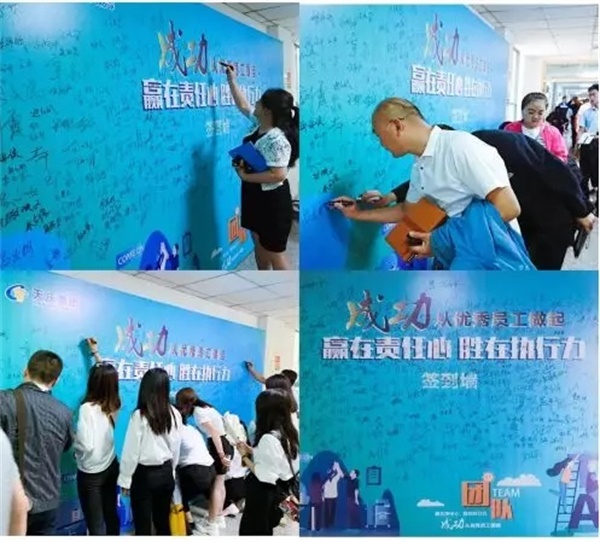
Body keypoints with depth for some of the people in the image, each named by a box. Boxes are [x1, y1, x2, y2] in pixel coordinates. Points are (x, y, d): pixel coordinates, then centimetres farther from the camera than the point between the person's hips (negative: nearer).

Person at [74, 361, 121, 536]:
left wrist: (75, 448, -5)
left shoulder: (87, 408, -22)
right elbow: (106, 376, 15)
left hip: (91, 473, -6)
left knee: (96, 525, 1)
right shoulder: (113, 405, -2)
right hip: (111, 467, 6)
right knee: (111, 516, 19)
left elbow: (86, 445, -27)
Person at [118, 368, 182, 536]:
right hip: (166, 473, 5)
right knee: (163, 521, 15)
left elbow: (131, 450, -12)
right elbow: (176, 448, 8)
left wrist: (125, 479, -2)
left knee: (143, 524, 4)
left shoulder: (140, 416, -17)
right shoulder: (175, 414, -3)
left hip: (144, 474, -5)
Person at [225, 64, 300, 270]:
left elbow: (278, 175, -34)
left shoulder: (277, 140, -28)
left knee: (274, 254, 0)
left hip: (272, 201, -10)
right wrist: (231, 80, 18)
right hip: (256, 197, 10)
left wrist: (245, 176, -27)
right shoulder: (260, 124, 0)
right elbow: (243, 106, 18)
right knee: (259, 244, 23)